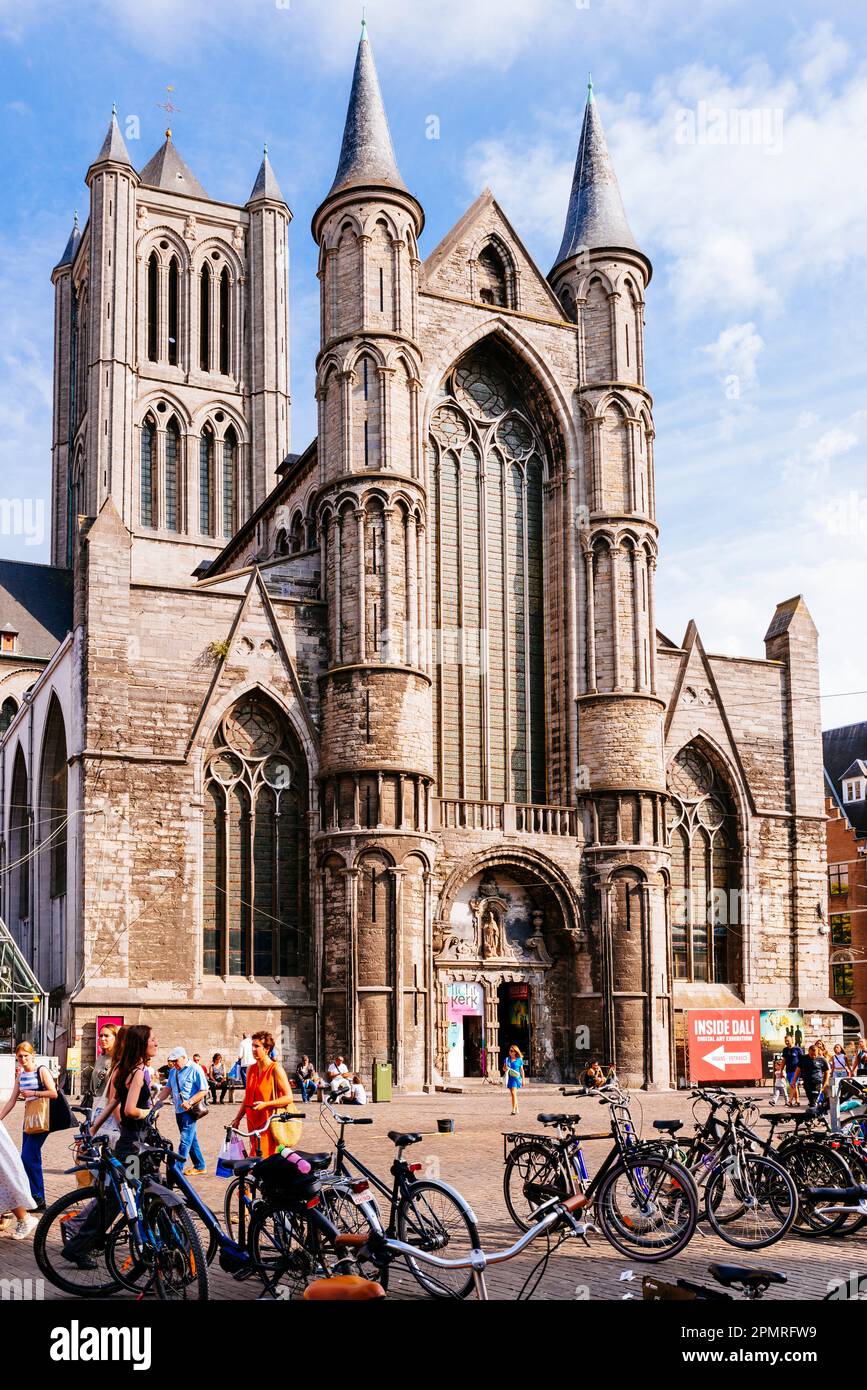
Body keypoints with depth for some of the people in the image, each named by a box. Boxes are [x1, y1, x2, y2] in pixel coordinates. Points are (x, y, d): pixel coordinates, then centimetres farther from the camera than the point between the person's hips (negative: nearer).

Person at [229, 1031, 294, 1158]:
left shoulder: (276, 1069, -8)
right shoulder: (251, 1069, 12)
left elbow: (288, 1097, -11)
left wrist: (265, 1104, -21)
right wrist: (238, 1118, 13)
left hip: (270, 1122, -6)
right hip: (254, 1122, 6)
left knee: (267, 1159, -12)